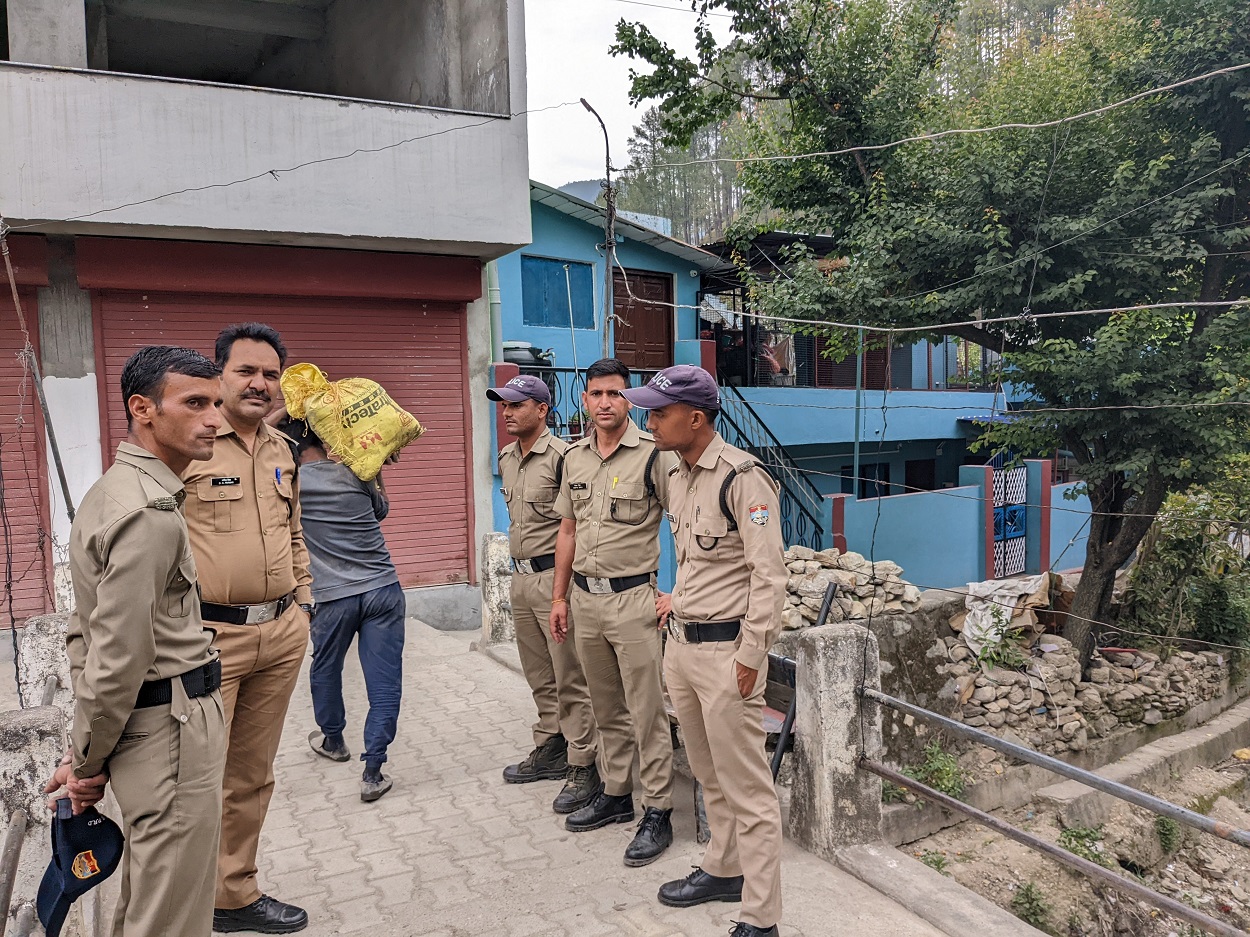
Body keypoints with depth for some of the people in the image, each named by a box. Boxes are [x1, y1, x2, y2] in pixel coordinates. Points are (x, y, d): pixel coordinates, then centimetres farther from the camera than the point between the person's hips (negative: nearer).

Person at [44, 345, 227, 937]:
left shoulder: (110, 491, 11)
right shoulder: (150, 511, -21)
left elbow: (85, 630, 14)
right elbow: (119, 656, -23)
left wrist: (85, 750, 14)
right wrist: (87, 761, -8)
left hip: (146, 718, 10)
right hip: (171, 729, -10)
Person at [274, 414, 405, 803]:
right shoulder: (356, 472, 1)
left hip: (334, 596, -1)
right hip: (383, 588, 1)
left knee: (325, 669, 25)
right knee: (384, 681, 4)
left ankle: (332, 740, 46)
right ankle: (373, 771, 3)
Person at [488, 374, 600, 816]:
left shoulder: (562, 456, -16)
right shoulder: (506, 459, 12)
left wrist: (565, 584, -19)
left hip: (554, 576, -9)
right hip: (521, 577, 9)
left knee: (570, 679, -2)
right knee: (539, 675, 19)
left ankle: (583, 767, 8)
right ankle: (550, 749, 33)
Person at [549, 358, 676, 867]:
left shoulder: (652, 455, -11)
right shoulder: (574, 458, 9)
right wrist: (559, 597, 15)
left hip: (633, 599, -6)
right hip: (585, 597, 6)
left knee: (646, 713, 1)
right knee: (606, 709, 18)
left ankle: (657, 812, 12)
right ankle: (615, 794, 32)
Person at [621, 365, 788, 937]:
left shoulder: (740, 477, -17)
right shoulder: (679, 476, 10)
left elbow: (768, 573, -18)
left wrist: (751, 654, -17)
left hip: (725, 649, -9)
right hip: (681, 643, 9)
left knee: (746, 789, 1)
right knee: (708, 776, 22)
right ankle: (723, 870, 40)